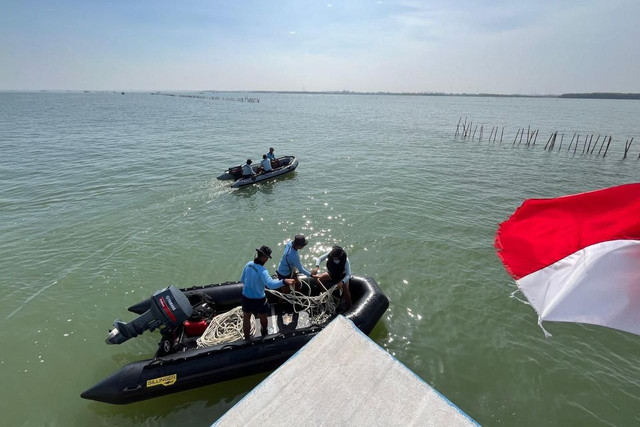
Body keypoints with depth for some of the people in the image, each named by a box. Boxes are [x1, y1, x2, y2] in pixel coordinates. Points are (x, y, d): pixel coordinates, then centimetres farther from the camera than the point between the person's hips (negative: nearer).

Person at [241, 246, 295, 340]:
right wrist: (284, 281, -58)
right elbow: (270, 284, -47)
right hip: (258, 299, -5)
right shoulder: (262, 270, -31)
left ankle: (247, 338, 40)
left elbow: (242, 280, 5)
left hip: (246, 296, 5)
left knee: (246, 318, 22)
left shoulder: (248, 264, -10)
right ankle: (264, 332, 52)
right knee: (263, 317, 25)